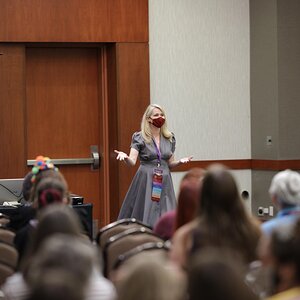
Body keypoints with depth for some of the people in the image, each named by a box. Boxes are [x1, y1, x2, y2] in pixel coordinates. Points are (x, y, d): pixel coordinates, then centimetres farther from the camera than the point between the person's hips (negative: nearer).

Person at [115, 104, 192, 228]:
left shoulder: (169, 138, 11)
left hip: (164, 182, 4)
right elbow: (132, 162, -12)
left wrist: (180, 161, -3)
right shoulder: (139, 137, -1)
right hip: (146, 181, -4)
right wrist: (125, 157, -33)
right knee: (146, 218, -7)